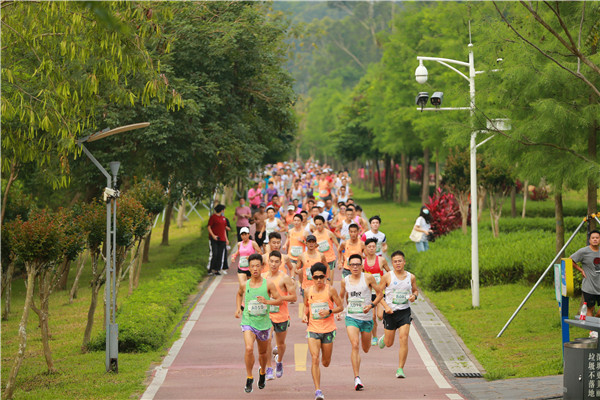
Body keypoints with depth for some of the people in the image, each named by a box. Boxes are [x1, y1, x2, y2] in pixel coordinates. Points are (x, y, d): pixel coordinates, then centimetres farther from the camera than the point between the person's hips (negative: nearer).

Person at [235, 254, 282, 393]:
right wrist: (238, 308, 6)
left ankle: (262, 372, 48)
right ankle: (249, 378, -9)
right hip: (248, 322, -1)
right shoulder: (244, 285, -3)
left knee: (262, 352, 17)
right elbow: (239, 294, 20)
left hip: (263, 323, 1)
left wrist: (267, 301, -23)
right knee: (249, 348, -23)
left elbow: (279, 300, -6)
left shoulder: (268, 284, -8)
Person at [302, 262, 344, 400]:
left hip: (328, 330, -1)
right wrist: (304, 315, 0)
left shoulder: (330, 290, -5)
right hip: (313, 330, 1)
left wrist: (329, 311, -17)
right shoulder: (308, 291, 2)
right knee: (315, 359, -15)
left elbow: (340, 307, 1)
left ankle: (325, 357, 50)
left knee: (326, 363, 10)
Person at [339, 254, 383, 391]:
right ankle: (357, 378, -19)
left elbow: (380, 293, -1)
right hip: (351, 318, 0)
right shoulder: (345, 281, 2)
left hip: (366, 318, 0)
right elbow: (341, 296, 20)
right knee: (355, 345, -18)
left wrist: (371, 305, -16)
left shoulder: (368, 278, -6)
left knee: (366, 349, 12)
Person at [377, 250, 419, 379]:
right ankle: (383, 338, 49)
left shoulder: (411, 277, 2)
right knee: (389, 343, 9)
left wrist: (414, 296, -4)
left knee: (403, 339, -15)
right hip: (390, 312, -1)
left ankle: (400, 369, -10)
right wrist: (386, 306, -14)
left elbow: (415, 290, 19)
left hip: (404, 312, 1)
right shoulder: (387, 277, -6)